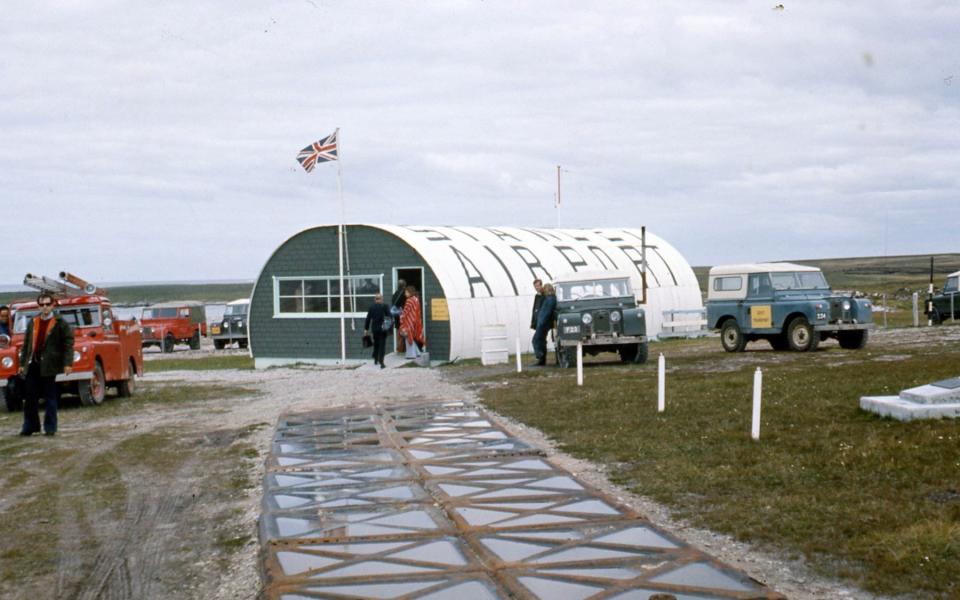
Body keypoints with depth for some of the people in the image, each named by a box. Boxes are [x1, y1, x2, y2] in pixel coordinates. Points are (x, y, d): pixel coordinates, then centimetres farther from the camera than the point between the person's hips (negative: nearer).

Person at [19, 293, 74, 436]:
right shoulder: (32, 322, 11)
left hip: (49, 365, -4)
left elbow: (68, 343, -6)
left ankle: (50, 428, 8)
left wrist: (67, 363, -13)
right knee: (30, 397, 6)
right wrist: (22, 363, 13)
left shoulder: (60, 323, -3)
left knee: (50, 397, 2)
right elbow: (26, 344, 16)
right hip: (33, 365, 4)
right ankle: (30, 426, 15)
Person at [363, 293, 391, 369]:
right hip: (383, 329, -3)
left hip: (374, 329, 3)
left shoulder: (371, 308, 2)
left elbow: (368, 319, 4)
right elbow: (389, 317, -10)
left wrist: (366, 328, 9)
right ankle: (381, 362, -11)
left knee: (376, 344, 21)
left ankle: (376, 360, 32)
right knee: (382, 345, -3)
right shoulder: (385, 307, -7)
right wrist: (391, 326, -1)